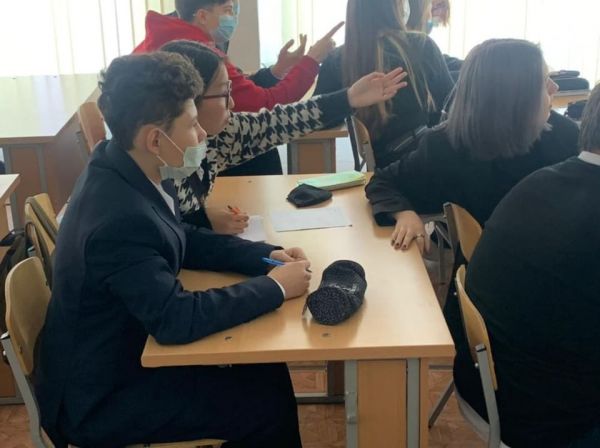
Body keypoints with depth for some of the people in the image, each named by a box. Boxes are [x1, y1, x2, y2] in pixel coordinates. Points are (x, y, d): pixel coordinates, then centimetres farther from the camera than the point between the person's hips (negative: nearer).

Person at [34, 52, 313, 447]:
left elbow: (184, 240, 8)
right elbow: (176, 319, -33)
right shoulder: (120, 218, -33)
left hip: (121, 350, 8)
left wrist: (265, 255, -4)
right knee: (269, 401, -6)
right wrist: (275, 287, -22)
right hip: (100, 398, -8)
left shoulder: (127, 170, -5)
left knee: (265, 369, 8)